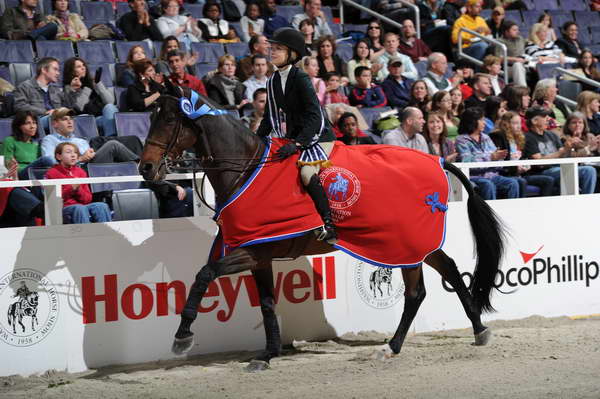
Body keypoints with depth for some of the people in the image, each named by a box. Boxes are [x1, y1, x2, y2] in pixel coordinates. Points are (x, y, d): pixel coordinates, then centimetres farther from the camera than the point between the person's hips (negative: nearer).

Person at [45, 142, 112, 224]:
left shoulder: (80, 172, 19)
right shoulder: (52, 173, 6)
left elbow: (88, 198, 15)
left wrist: (78, 189, -5)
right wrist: (71, 188, -13)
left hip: (82, 205, 5)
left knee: (102, 206, -24)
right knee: (80, 209, -37)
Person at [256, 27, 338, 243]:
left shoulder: (300, 79, -17)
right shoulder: (273, 82, 7)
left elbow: (315, 116, -24)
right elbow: (270, 118, 16)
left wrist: (297, 143, -33)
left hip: (318, 136, -9)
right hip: (294, 137, 9)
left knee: (306, 172, -31)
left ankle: (329, 225, -27)